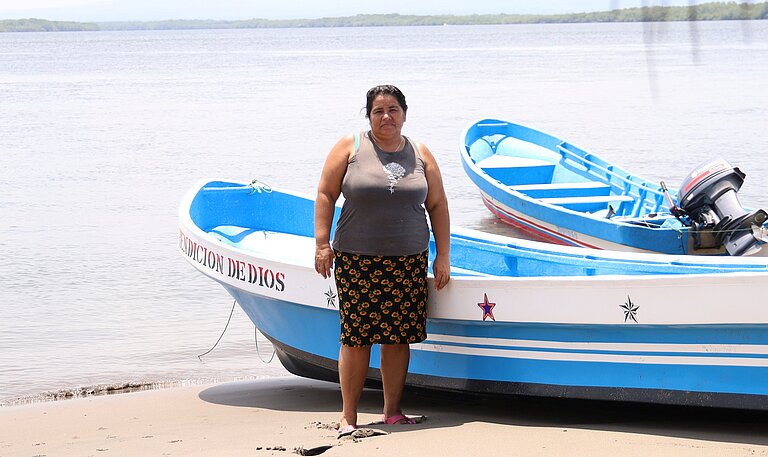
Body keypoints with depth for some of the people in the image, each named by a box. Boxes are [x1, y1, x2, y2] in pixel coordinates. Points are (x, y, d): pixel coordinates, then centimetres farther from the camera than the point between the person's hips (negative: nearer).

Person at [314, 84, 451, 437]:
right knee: (356, 337, -5)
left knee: (398, 336, 3)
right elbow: (325, 194, 2)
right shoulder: (350, 147, 2)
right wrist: (322, 244, -6)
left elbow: (437, 205, 12)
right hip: (357, 260, -3)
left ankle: (392, 411, 14)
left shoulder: (420, 155, 10)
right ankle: (348, 417, 2)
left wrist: (442, 256, 7)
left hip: (408, 262, 3)